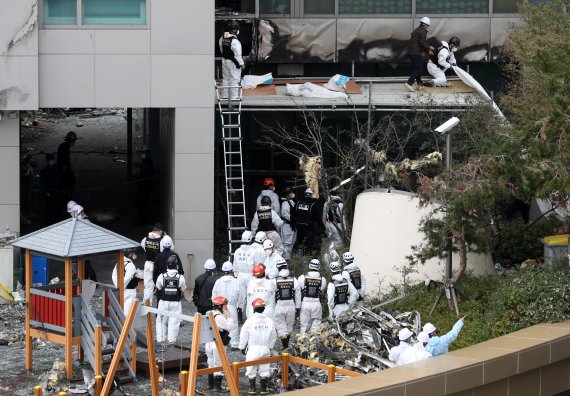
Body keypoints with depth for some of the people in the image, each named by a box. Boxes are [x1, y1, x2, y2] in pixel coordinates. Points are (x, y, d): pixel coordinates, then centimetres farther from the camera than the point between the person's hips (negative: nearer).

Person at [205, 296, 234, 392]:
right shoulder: (219, 317, -20)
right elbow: (230, 327, -19)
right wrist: (229, 317, -9)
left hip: (209, 343, 9)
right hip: (217, 344, -9)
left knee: (211, 364, 20)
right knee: (219, 365, -1)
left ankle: (210, 384, 29)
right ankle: (217, 386, 3)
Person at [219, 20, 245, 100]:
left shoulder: (222, 38, 0)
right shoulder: (235, 41, -25)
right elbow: (237, 54, -22)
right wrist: (241, 63, -12)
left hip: (224, 60, 8)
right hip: (233, 63, -8)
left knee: (225, 78, 18)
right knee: (234, 80, 2)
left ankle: (224, 95, 26)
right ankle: (233, 96, 6)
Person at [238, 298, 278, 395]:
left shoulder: (250, 320, -11)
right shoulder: (269, 320, -1)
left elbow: (244, 335, -5)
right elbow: (274, 336, 8)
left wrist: (242, 347, 8)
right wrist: (270, 346, 22)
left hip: (253, 348, -3)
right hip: (265, 348, 3)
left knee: (251, 369, 8)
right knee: (264, 369, 11)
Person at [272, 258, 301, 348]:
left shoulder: (275, 281, -12)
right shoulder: (294, 280, -5)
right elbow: (298, 294, 4)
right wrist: (297, 307, 15)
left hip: (279, 307, -3)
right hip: (291, 306, 3)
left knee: (281, 328, 6)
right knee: (289, 327, 18)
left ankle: (285, 346, -4)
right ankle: (286, 345, 31)